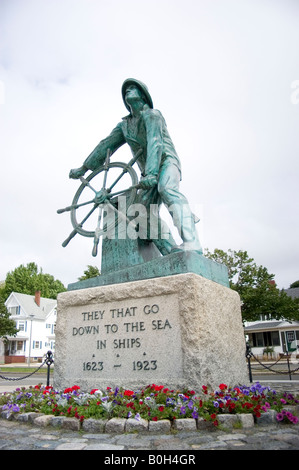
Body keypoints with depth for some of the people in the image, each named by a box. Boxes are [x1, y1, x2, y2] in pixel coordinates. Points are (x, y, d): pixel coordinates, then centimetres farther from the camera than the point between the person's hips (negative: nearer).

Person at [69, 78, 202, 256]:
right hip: (149, 172, 6)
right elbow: (106, 145, 17)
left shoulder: (151, 114, -3)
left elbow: (155, 143, -19)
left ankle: (192, 245, -51)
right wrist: (85, 167, 10)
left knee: (166, 189, -37)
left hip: (167, 162, -6)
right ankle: (171, 251, -24)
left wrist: (151, 173, -34)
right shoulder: (124, 125, 18)